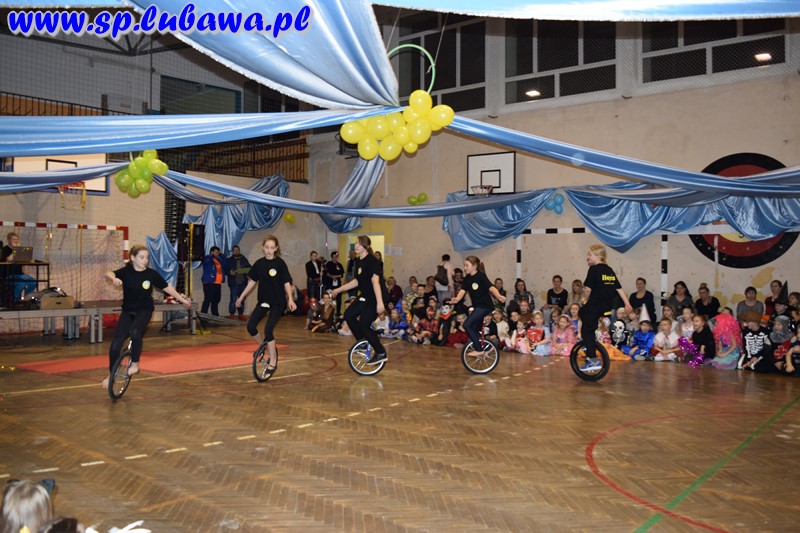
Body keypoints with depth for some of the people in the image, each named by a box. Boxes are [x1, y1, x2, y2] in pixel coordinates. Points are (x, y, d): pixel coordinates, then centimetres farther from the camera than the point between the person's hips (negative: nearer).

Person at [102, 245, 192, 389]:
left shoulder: (151, 274, -7)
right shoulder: (126, 272, -8)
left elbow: (167, 287, 4)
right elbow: (108, 274, -24)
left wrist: (182, 299, 8)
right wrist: (114, 279, -48)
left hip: (144, 311, -2)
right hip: (128, 311, 2)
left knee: (135, 332, -33)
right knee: (115, 345, -5)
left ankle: (135, 364, -10)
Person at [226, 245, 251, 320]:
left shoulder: (244, 259, 11)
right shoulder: (229, 260, 3)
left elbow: (249, 268, 13)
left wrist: (247, 271, -9)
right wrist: (230, 272, -20)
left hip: (243, 283, 3)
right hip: (234, 283, -3)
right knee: (233, 299, -8)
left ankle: (241, 314, 19)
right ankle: (231, 314, 1)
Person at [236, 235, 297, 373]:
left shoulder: (280, 263, -9)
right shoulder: (259, 263, 2)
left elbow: (286, 283, -10)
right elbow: (252, 282, 11)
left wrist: (290, 299, -23)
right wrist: (241, 297, 12)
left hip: (277, 302, -5)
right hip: (263, 301, 5)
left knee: (268, 330, -13)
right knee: (250, 327, -7)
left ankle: (273, 362, 2)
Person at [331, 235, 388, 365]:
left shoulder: (372, 260, -18)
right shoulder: (358, 262, 8)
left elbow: (375, 281, -26)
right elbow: (357, 281, 18)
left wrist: (380, 302, -33)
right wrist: (339, 289, 22)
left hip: (375, 297, -9)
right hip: (365, 296, 9)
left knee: (363, 325, -11)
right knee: (348, 315, 4)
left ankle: (381, 353, 2)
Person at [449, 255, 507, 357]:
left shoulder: (481, 276, -13)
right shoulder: (467, 279, 7)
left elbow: (491, 287, -23)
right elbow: (462, 290, -4)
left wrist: (499, 296, -42)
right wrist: (457, 299, -25)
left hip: (485, 306, -8)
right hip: (477, 306, 8)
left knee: (467, 325, -16)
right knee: (475, 330, 13)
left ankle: (478, 349, -8)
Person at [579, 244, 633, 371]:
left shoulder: (593, 269, -10)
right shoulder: (609, 270, 12)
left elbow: (588, 289, -17)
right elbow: (619, 288, 11)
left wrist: (586, 300, 1)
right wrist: (627, 304, 13)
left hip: (595, 305, -9)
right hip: (607, 306, 9)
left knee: (587, 331, -1)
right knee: (583, 312, 30)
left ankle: (594, 361, -9)